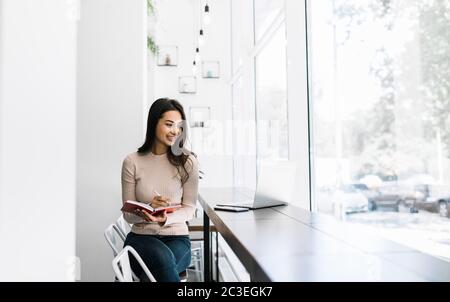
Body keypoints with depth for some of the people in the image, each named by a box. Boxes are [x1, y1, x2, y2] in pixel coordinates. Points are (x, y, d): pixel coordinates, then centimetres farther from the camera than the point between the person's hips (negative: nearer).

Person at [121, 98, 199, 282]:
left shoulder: (188, 162, -3)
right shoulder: (132, 162, -2)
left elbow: (189, 209, -2)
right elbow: (128, 215, 1)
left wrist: (166, 219, -22)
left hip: (177, 237, 0)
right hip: (140, 237, 1)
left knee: (151, 275, -30)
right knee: (163, 258, -32)